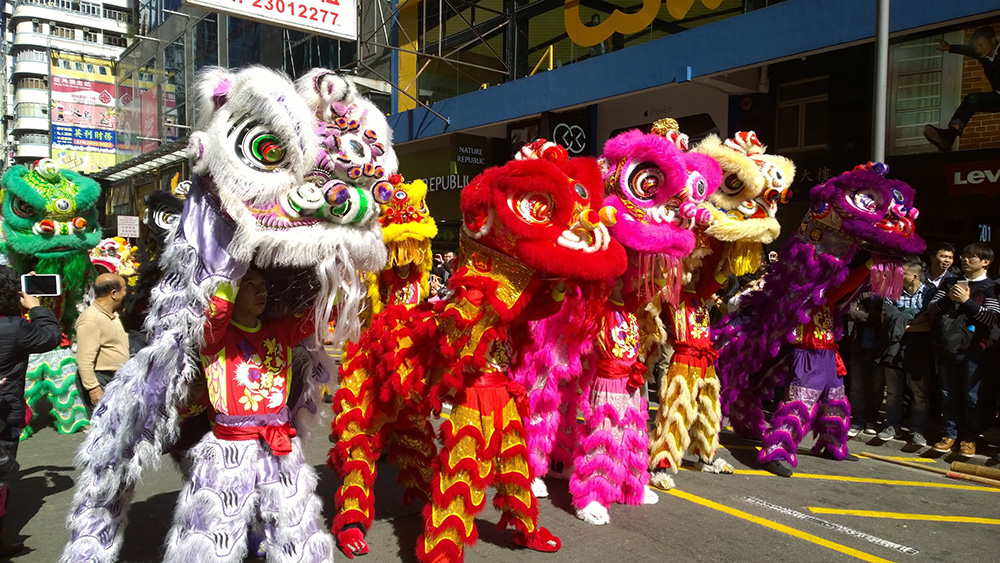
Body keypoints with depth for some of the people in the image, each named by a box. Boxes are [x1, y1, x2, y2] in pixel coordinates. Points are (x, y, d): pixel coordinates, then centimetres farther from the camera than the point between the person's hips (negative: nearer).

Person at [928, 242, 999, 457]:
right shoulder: (950, 283, 15)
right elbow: (932, 309, 9)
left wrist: (967, 301, -16)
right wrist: (947, 299, -8)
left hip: (972, 351, -4)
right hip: (946, 348, 4)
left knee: (970, 397, 3)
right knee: (948, 395, 10)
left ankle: (969, 439, 14)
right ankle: (950, 435, 20)